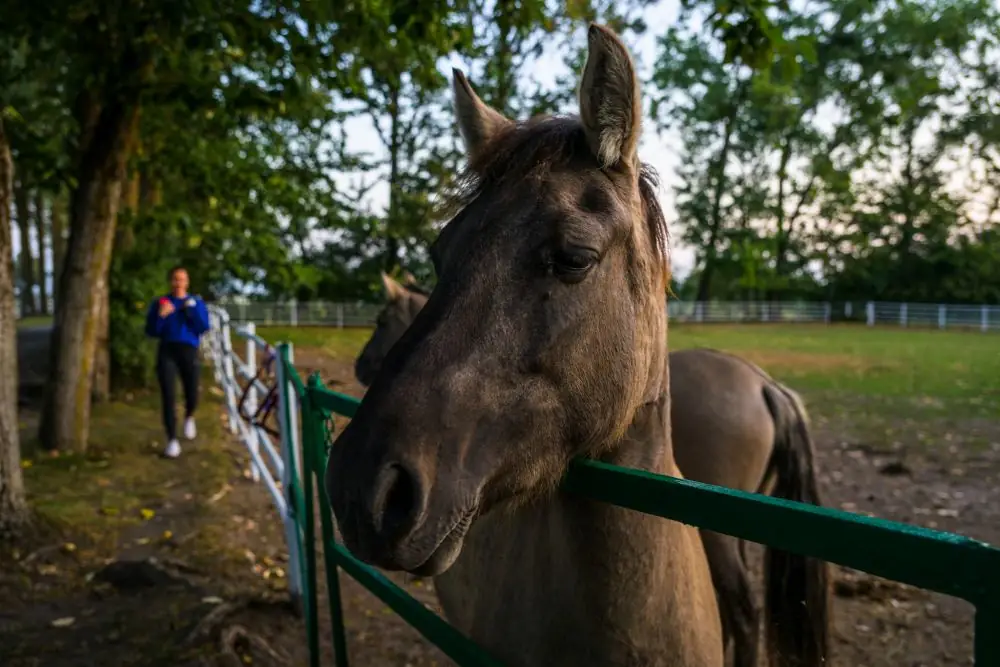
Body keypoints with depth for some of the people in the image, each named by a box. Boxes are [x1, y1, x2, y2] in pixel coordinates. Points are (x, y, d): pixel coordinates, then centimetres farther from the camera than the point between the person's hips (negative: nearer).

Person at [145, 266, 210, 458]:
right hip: (167, 352, 0)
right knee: (169, 397, -8)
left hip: (189, 351, 0)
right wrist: (161, 316, -15)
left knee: (192, 395, 4)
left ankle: (189, 417, 41)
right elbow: (151, 332, 1)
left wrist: (193, 309, -15)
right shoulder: (160, 302, 7)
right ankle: (172, 441, 0)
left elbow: (203, 328, -4)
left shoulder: (196, 302, 7)